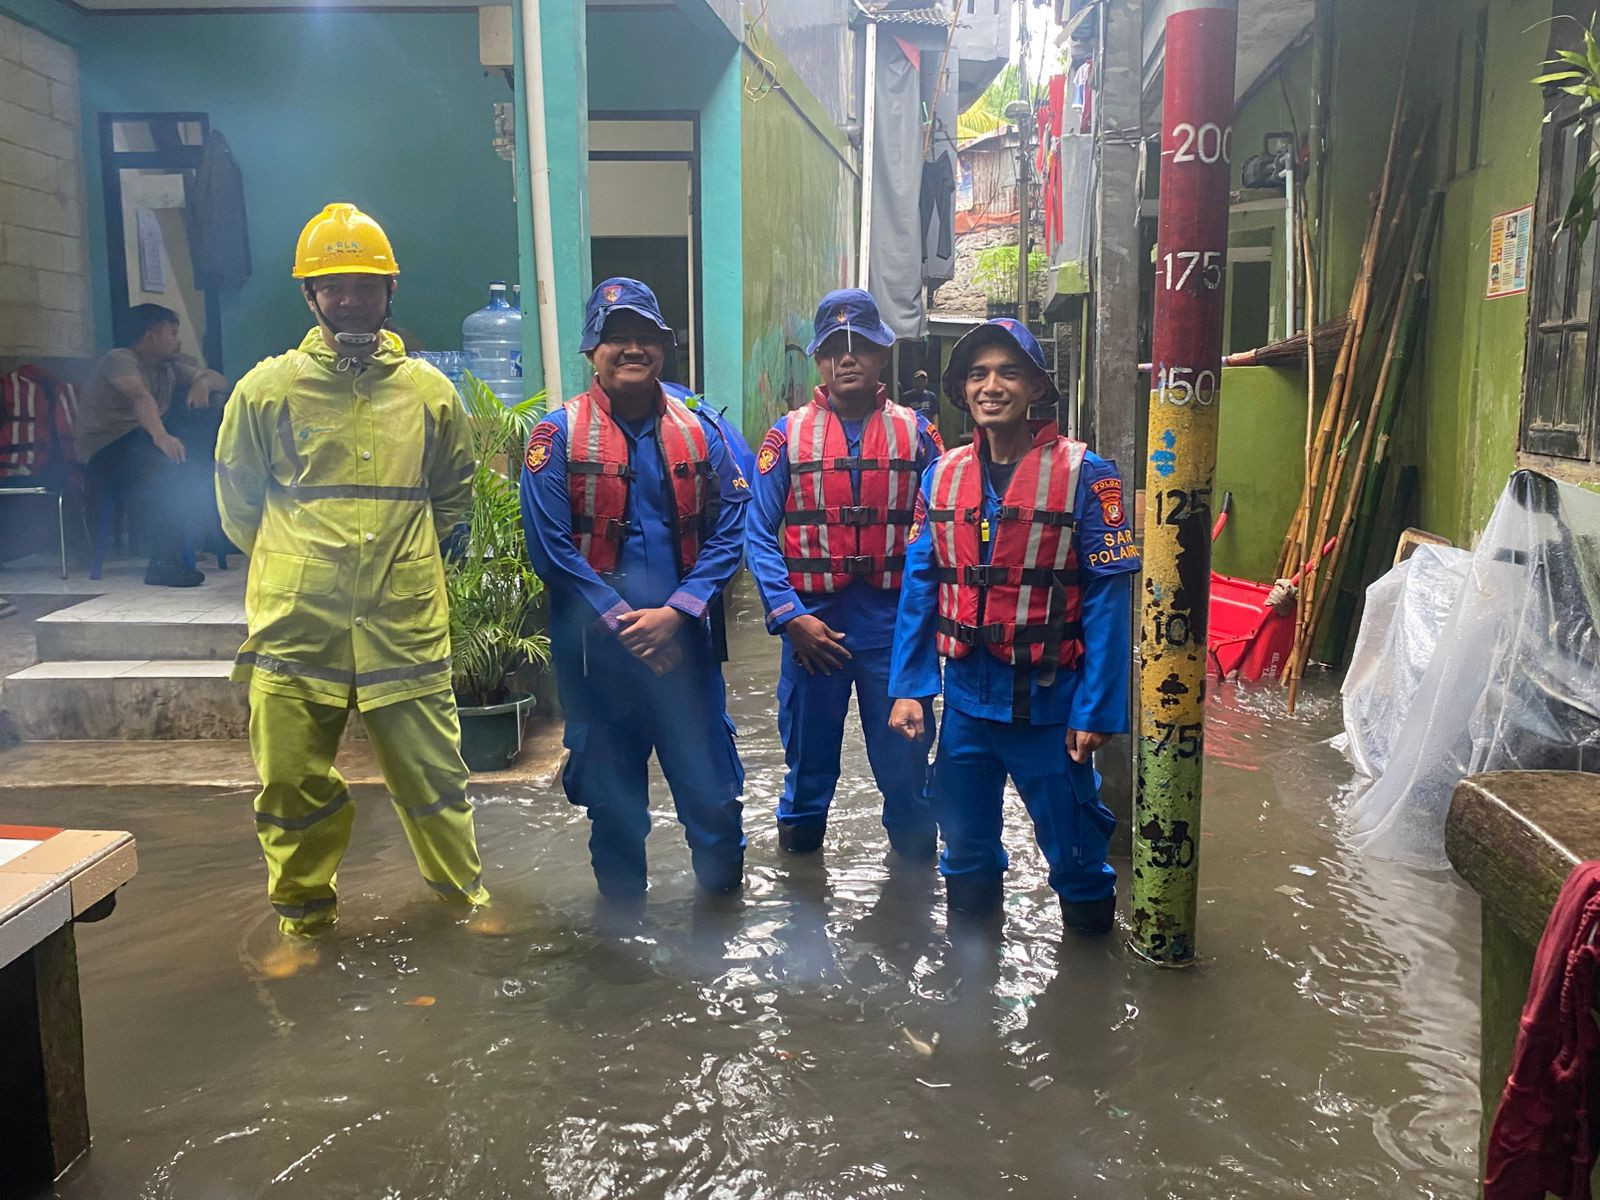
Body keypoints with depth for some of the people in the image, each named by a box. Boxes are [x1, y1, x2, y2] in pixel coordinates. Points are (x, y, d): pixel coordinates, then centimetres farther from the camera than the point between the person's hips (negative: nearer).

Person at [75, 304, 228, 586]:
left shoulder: (169, 366, 17)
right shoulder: (120, 359, -8)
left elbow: (220, 381, 21)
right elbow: (139, 395, -29)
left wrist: (203, 382, -5)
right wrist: (160, 436, -49)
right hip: (106, 454, -8)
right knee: (165, 469, -37)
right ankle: (164, 563, -33)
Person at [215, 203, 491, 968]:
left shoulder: (429, 390, 5)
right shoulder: (267, 389, 1)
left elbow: (453, 492, 18)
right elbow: (237, 497, 13)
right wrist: (293, 562, 12)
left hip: (406, 621, 1)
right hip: (295, 623, 0)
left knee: (432, 771, 8)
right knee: (292, 778, 8)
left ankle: (462, 893, 29)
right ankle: (302, 908, 29)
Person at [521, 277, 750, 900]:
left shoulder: (700, 430, 3)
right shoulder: (558, 435, -4)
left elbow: (729, 531, 0)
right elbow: (551, 546, -9)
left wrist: (675, 613, -12)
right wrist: (625, 623, -12)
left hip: (684, 641, 2)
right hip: (596, 649, -1)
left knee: (713, 793, 6)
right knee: (613, 799, 12)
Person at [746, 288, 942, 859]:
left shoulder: (915, 432, 4)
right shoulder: (788, 434, 3)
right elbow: (760, 534, -1)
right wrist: (790, 616, -10)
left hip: (894, 621, 0)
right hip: (812, 623, 0)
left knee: (905, 758, 7)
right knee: (808, 756, 15)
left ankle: (916, 865, 28)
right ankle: (798, 850, 37)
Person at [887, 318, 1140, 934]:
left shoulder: (1083, 474, -10)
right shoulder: (943, 475, 3)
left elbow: (1107, 598, -12)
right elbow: (918, 586, 4)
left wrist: (1095, 710, -14)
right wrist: (907, 688, -1)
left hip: (1050, 701, -4)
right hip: (966, 695, 4)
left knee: (1073, 841, 11)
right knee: (965, 843, 18)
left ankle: (1091, 932, 37)